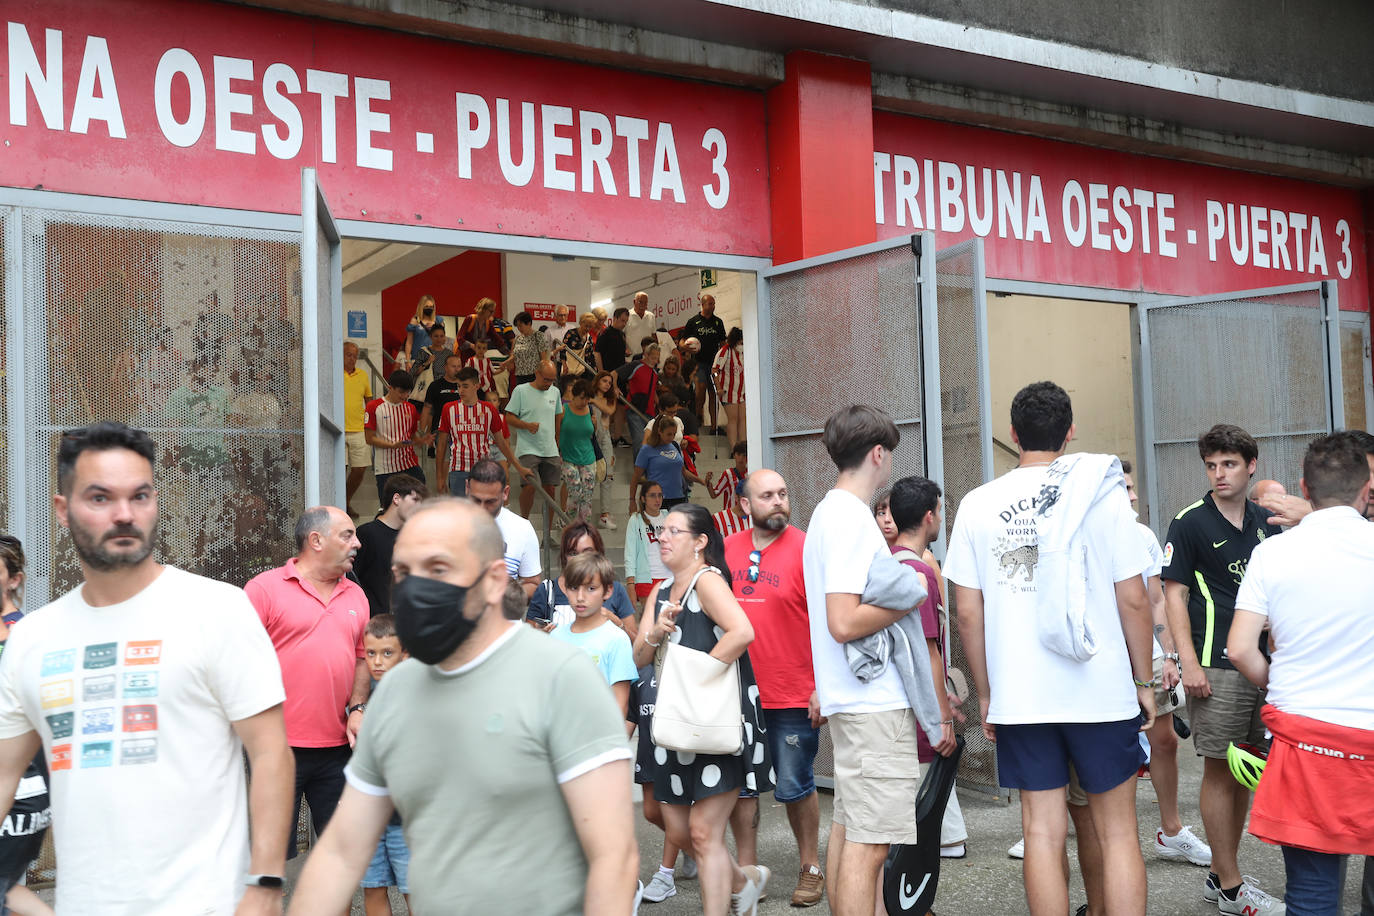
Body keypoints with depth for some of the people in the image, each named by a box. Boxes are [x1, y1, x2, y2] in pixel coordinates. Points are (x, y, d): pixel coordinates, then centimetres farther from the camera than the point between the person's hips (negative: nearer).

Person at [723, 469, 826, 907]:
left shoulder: (806, 549, -7)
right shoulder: (727, 549, 5)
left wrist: (823, 687, -13)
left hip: (793, 697, -4)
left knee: (794, 788, 4)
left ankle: (810, 867, 22)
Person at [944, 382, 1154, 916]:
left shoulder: (978, 505, 2)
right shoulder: (1102, 493, -3)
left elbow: (968, 613, 2)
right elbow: (1133, 599, -4)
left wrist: (985, 694, 11)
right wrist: (1144, 681, 7)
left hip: (1018, 696, 1)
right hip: (1102, 692, -1)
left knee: (1042, 832, 7)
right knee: (1117, 832, 9)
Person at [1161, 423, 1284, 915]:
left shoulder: (1267, 523, 11)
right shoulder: (1189, 523, -6)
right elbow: (1174, 595, -7)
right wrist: (1189, 663, -14)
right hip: (1216, 666, -6)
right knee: (1220, 770, -1)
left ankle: (1220, 875, 22)